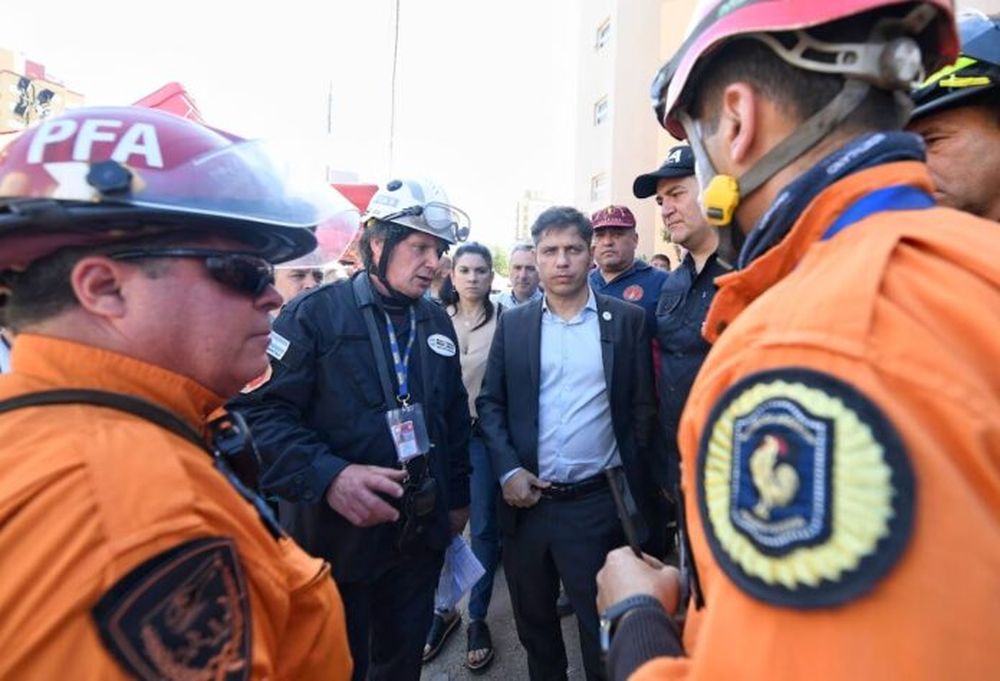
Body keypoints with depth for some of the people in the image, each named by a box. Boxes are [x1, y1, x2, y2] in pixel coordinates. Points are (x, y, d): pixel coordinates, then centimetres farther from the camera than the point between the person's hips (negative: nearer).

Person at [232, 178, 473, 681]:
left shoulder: (437, 323, 8)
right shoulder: (314, 313, -11)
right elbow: (262, 412, -18)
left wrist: (457, 498, 14)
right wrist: (329, 476, -30)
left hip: (421, 533, 5)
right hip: (336, 533, -5)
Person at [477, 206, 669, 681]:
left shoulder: (627, 320, -1)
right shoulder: (512, 324, 3)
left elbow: (643, 408, 1)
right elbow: (490, 403, 4)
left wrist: (645, 488, -1)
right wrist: (507, 470, -8)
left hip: (597, 504, -2)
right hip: (526, 500, 3)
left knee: (603, 630, 13)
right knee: (533, 622, 21)